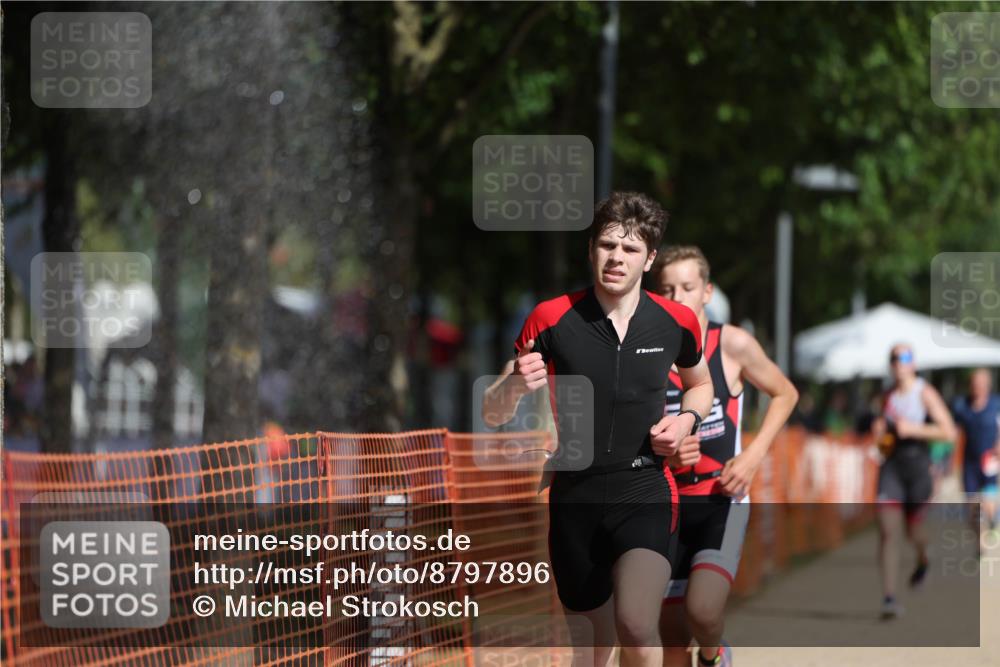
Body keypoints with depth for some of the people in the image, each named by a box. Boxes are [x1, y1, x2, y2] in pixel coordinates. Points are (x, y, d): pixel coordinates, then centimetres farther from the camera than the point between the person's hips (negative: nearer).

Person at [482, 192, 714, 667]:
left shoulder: (677, 323, -1)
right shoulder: (551, 320, -6)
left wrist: (686, 420, -1)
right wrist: (515, 384, -25)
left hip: (646, 490, -1)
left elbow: (700, 383, 22)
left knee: (636, 626, -26)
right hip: (574, 496, 1)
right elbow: (493, 415, -2)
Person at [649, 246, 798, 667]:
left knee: (702, 609, -23)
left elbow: (785, 394, 9)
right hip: (668, 501, 2)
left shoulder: (733, 345, -6)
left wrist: (753, 456, -3)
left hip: (722, 499, -2)